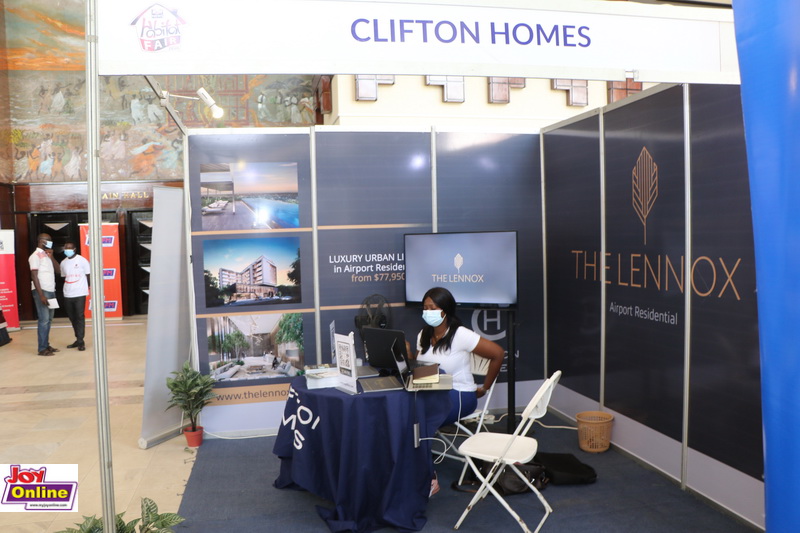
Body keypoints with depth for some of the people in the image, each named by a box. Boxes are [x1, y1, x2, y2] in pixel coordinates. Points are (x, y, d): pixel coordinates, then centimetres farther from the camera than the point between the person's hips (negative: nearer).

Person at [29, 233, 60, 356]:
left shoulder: (47, 255, 16)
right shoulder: (36, 256, -8)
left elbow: (58, 271, 12)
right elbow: (34, 276, -14)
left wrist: (51, 257, 1)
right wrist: (41, 295, -20)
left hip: (50, 291, 8)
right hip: (42, 291, -8)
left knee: (49, 319, 10)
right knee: (44, 320, -8)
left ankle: (46, 345, 16)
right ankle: (42, 349, -4)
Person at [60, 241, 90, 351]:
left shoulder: (82, 260, -3)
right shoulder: (63, 263, 11)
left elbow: (88, 275, 0)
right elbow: (64, 277, 18)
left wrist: (90, 288, -4)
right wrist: (67, 288, 11)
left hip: (80, 294, -5)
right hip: (67, 295, 5)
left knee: (79, 317, -5)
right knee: (72, 317, 9)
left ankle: (80, 341, -1)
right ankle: (78, 339, 19)